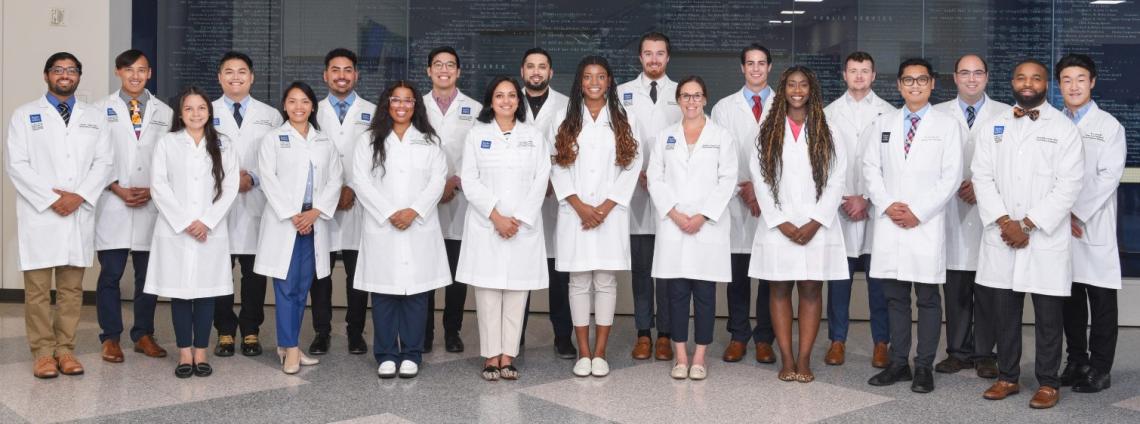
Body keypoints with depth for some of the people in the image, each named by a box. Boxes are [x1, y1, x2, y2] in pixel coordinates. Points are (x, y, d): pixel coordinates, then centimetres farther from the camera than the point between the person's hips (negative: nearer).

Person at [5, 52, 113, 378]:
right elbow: (16, 164, -3)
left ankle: (65, 349, 13)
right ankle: (43, 352, 6)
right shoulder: (25, 115, 5)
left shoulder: (95, 117, 13)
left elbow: (103, 163, 5)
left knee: (72, 287, 6)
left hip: (80, 213, 2)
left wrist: (79, 196, -10)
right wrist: (52, 199, -12)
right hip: (39, 214, -2)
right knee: (37, 288, -1)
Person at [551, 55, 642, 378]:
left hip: (611, 213, 0)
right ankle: (583, 353, 9)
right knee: (579, 282, 2)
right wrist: (580, 206, -10)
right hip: (574, 214, 1)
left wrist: (606, 207, -9)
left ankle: (600, 353, 8)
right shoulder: (565, 121, 8)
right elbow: (558, 167, 2)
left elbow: (631, 167, 1)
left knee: (606, 281, 1)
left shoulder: (625, 121, 7)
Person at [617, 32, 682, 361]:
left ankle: (665, 335, 8)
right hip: (636, 188, 1)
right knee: (640, 266, 4)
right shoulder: (623, 93, 11)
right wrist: (638, 173, -8)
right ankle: (643, 334, 11)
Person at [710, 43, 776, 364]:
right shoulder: (724, 108, 11)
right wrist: (743, 188, -7)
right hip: (736, 200, 1)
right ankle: (738, 337, 13)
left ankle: (764, 339, 11)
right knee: (738, 274, 4)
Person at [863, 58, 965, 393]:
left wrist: (918, 212, -10)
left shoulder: (948, 125, 3)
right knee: (895, 296, 7)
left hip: (927, 225, -3)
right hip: (889, 223, 3)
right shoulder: (883, 124, 13)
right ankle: (898, 363, 16)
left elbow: (951, 176, -3)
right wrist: (887, 205, -6)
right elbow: (871, 168, 9)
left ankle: (924, 367, 8)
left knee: (928, 298, 1)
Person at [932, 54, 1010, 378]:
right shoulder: (938, 114, 11)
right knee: (955, 287, 4)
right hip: (952, 209, 1)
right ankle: (958, 351, 13)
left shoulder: (1005, 115, 7)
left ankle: (985, 354, 11)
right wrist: (955, 186, -7)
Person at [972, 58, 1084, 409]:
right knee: (1003, 311, 8)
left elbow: (1069, 184, -6)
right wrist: (1004, 222, -9)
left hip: (1046, 238, -3)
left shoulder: (1064, 128, 1)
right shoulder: (994, 127, 11)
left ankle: (1048, 383, 14)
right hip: (1001, 236, 3)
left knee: (1048, 315, 3)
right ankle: (1007, 377, 20)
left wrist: (1029, 225, -12)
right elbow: (982, 177, 4)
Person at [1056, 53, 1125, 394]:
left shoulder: (1109, 126, 0)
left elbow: (1108, 177, -7)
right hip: (1060, 226, 4)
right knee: (1070, 298, 9)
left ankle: (1100, 369, 7)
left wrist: (1078, 215, -13)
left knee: (1101, 301, 0)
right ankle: (1076, 362, 20)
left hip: (1095, 227, -3)